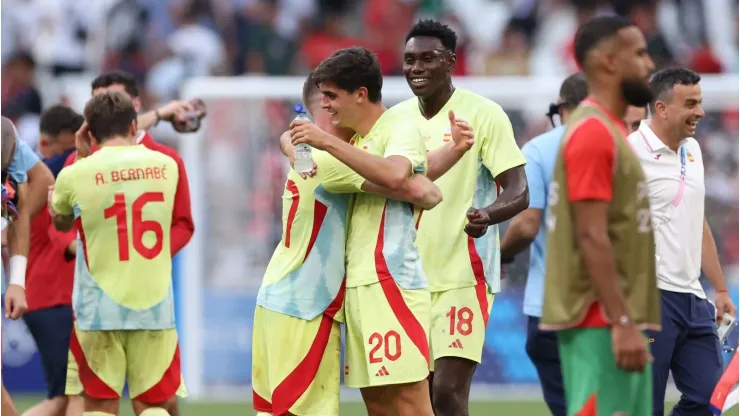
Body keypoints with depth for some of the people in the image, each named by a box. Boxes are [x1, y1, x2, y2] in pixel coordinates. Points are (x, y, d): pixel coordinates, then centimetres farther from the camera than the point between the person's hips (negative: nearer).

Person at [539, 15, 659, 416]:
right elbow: (592, 238, -20)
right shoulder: (592, 133, -14)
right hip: (599, 323, -10)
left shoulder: (608, 131, 17)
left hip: (616, 321, 10)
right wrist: (621, 322, -23)